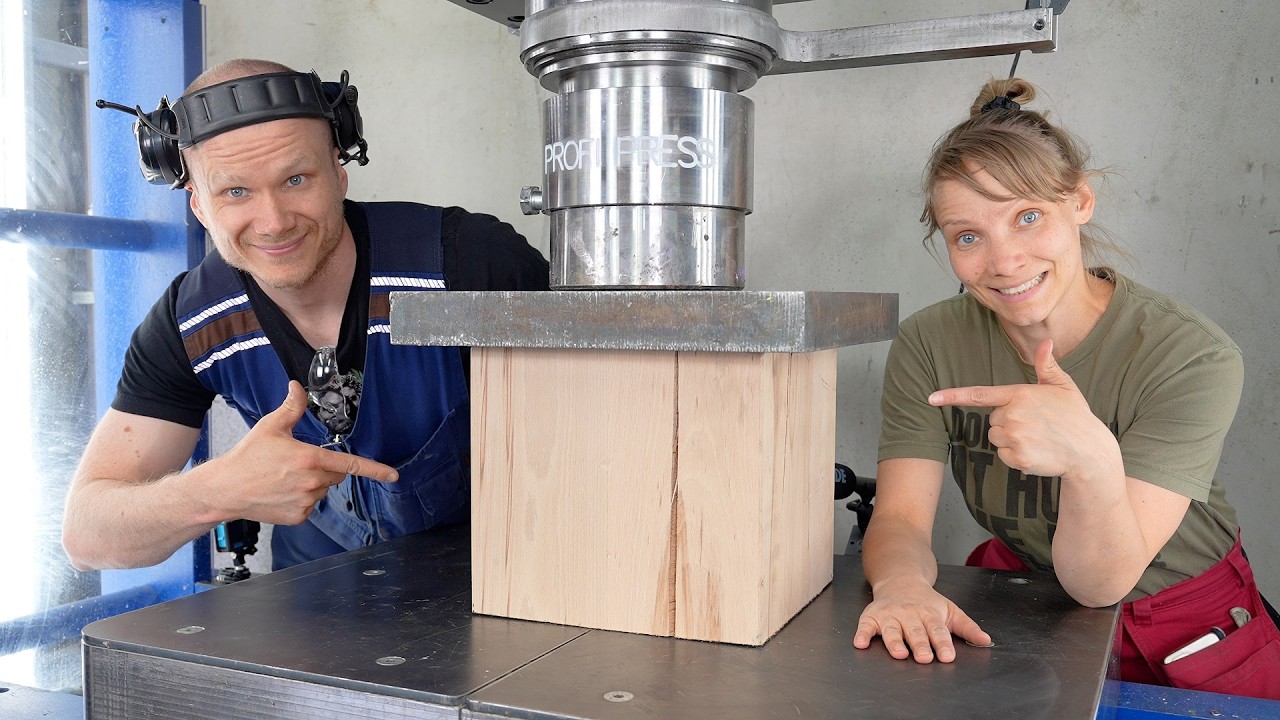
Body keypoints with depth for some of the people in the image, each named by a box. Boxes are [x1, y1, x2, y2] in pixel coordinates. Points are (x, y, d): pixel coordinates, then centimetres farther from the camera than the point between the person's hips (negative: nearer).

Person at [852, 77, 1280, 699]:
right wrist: (900, 583, -38)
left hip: (1189, 633, 0)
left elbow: (1100, 583, -24)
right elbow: (901, 518, -16)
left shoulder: (1191, 357, -21)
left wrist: (1092, 461, -43)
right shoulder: (929, 345, -12)